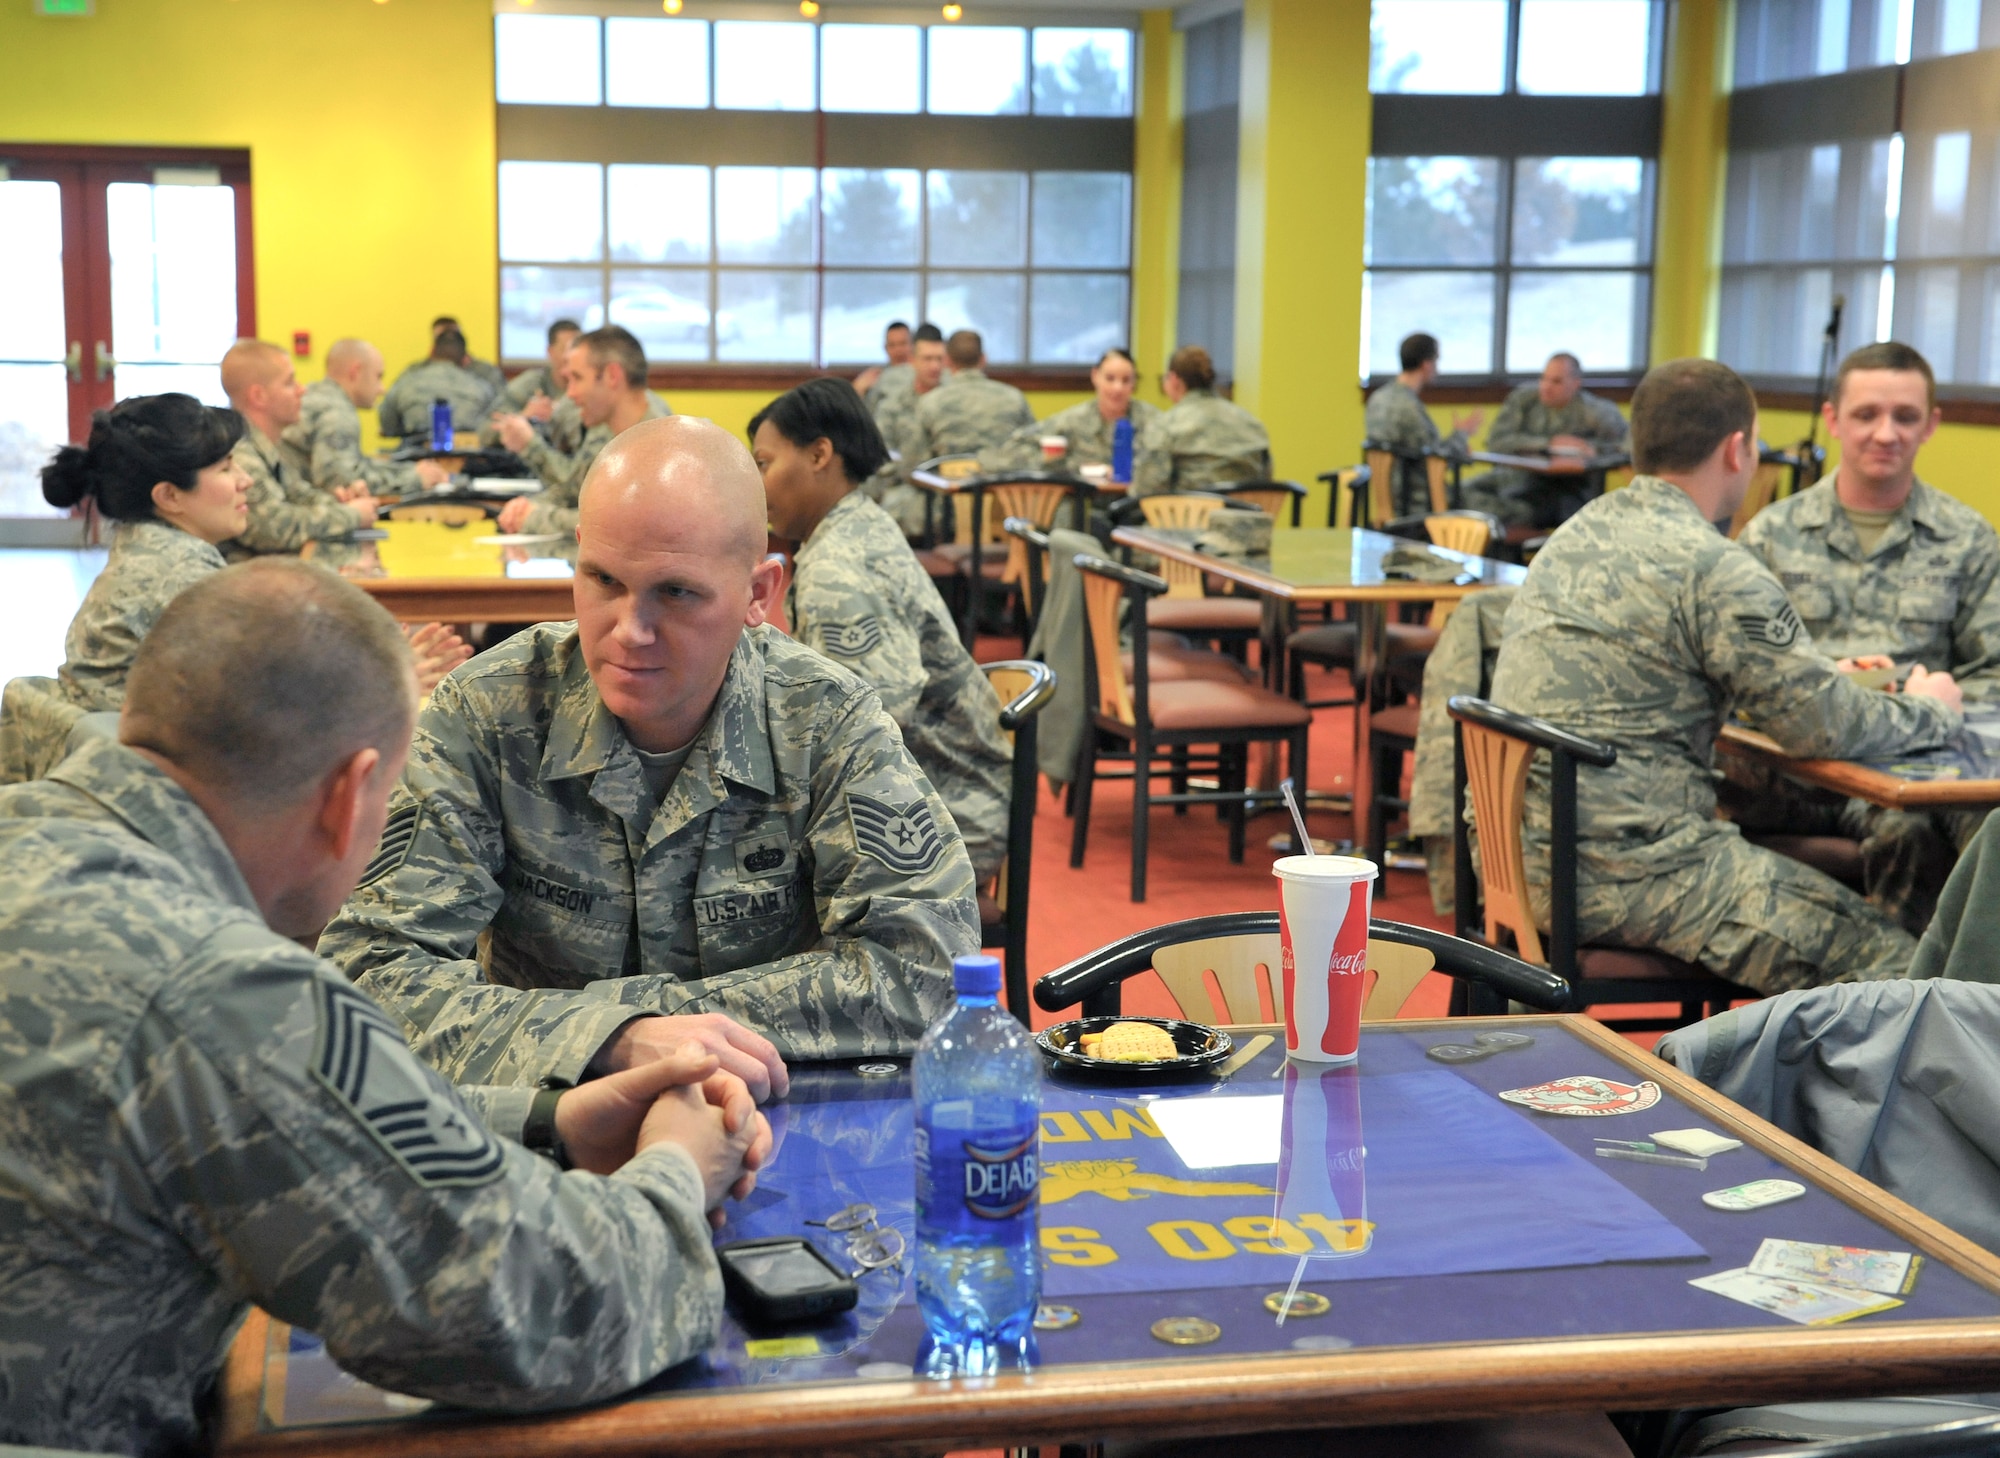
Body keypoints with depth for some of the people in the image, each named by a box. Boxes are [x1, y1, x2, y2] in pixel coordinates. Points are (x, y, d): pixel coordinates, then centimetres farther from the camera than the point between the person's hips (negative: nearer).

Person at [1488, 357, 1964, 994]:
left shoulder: (1577, 533, 14)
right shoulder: (1714, 567, -14)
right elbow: (1829, 727, -10)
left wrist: (1824, 673, 27)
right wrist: (1931, 711, 11)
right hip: (1619, 868, -9)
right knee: (1887, 963, -5)